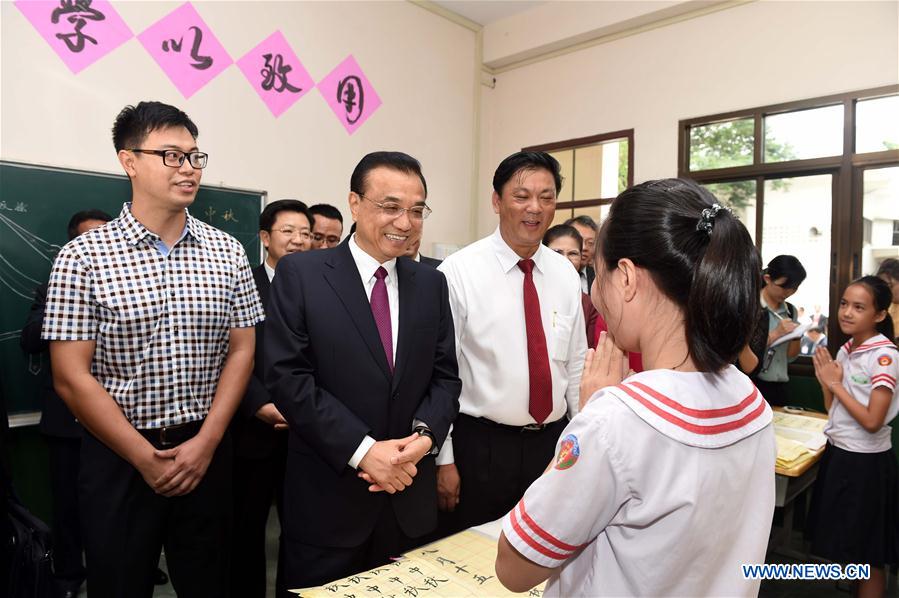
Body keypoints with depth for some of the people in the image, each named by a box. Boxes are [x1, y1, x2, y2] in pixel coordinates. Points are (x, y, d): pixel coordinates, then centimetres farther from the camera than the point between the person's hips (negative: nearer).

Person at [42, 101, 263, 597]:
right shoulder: (82, 258, -7)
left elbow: (240, 352, 1)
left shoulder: (228, 253, 1)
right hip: (118, 455, -2)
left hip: (206, 452, 3)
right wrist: (146, 458, -10)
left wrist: (205, 443, -8)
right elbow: (71, 378, -8)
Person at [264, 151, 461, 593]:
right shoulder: (300, 274, -7)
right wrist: (362, 449, -18)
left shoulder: (431, 284, 5)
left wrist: (424, 435, -13)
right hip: (327, 498, -3)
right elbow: (286, 376, -13)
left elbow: (445, 375, 6)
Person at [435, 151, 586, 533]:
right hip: (480, 447, -4)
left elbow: (576, 365, 9)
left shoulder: (566, 274, 3)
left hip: (553, 442, 5)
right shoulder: (458, 272, -12)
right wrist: (444, 460, -9)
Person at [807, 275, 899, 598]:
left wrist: (836, 384, -17)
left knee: (867, 553, 9)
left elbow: (872, 421, -23)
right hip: (838, 453, 8)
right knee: (845, 544, 20)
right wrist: (825, 381, -7)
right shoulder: (846, 349, 5)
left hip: (866, 462, -7)